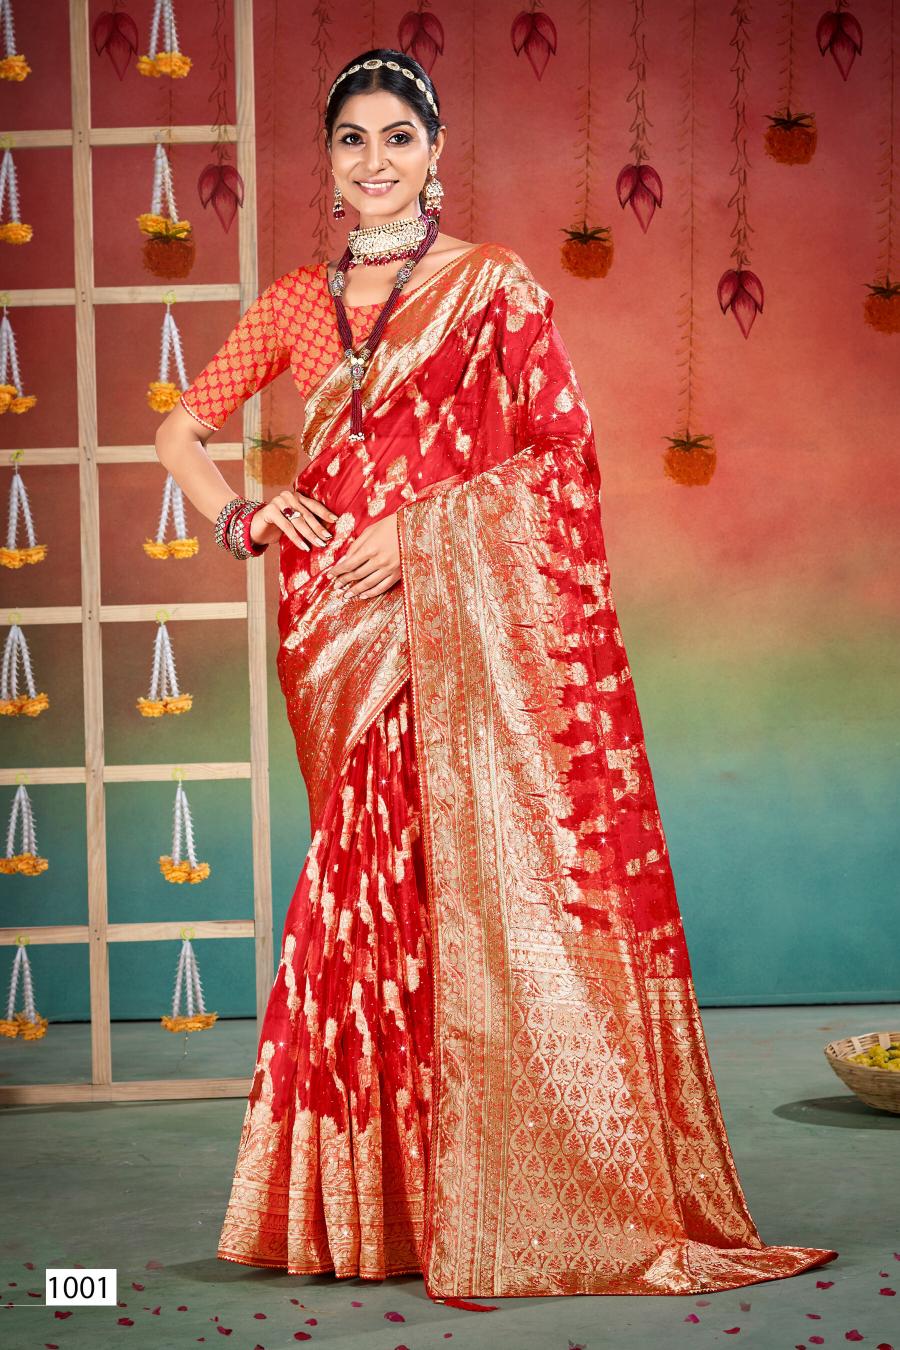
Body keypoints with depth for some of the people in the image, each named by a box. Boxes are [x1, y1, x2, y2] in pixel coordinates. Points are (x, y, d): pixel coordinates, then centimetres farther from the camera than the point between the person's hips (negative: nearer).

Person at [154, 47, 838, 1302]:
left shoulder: (494, 285, 3)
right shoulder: (297, 303, 15)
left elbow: (562, 451, -3)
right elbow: (182, 429, 23)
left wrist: (420, 531, -11)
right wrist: (241, 518, 4)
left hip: (467, 626, -4)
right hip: (343, 632, 4)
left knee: (483, 880, -8)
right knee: (371, 882, 5)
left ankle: (538, 1195, 1)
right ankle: (365, 1203, 14)